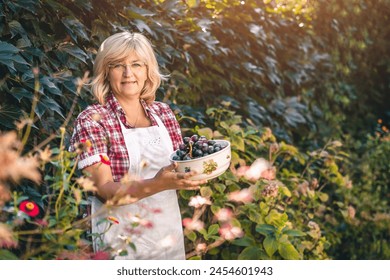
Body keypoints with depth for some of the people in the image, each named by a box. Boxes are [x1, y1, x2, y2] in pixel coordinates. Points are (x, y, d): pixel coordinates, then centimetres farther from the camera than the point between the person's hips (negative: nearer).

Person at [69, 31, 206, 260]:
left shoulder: (164, 113, 3)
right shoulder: (91, 120, -11)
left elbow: (180, 168, 10)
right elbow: (104, 190, -18)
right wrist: (156, 185, -32)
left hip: (170, 230, 5)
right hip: (122, 238, -4)